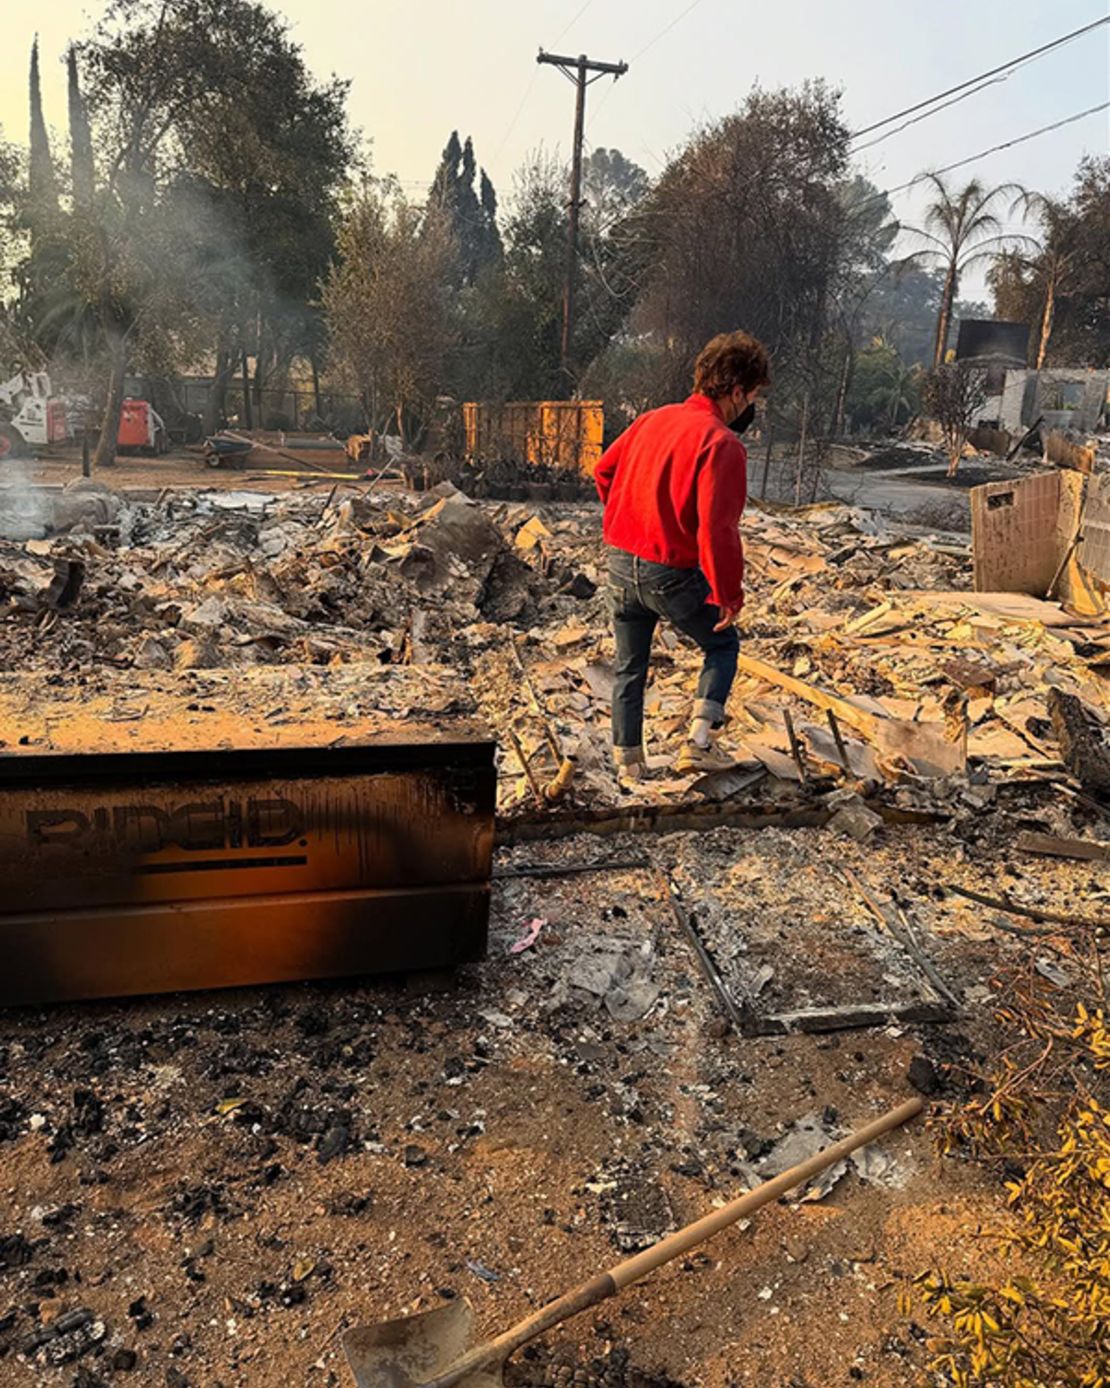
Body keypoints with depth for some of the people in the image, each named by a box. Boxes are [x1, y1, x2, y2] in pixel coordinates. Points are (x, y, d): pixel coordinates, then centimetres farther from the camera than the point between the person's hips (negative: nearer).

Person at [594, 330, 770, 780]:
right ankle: (699, 742, 8)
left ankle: (628, 765, 26)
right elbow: (717, 529, -22)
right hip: (672, 574, -6)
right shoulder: (722, 444, -16)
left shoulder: (654, 419, 7)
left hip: (621, 564, 7)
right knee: (723, 644, 19)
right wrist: (730, 595, -12)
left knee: (630, 667, 18)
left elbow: (604, 470, 18)